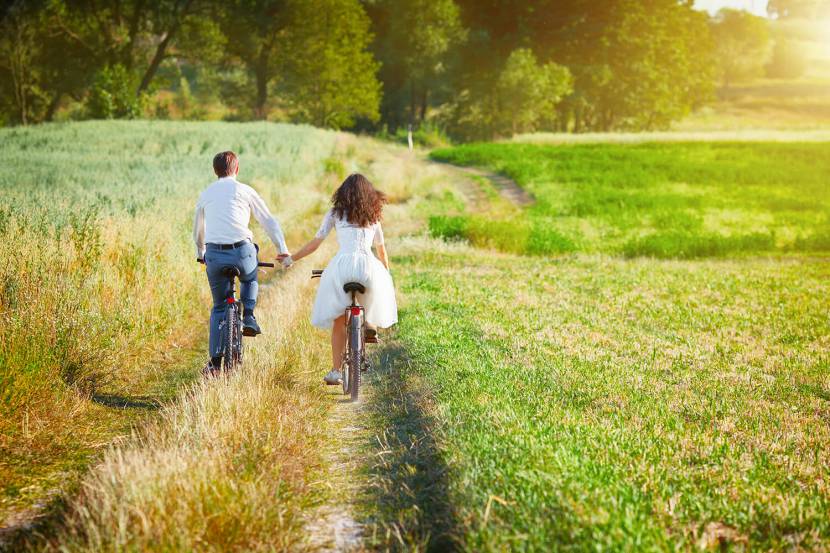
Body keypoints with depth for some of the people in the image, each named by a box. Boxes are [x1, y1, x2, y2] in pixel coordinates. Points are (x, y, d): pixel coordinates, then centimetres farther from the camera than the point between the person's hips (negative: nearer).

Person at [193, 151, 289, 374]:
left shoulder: (206, 194, 19)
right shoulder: (245, 191, 10)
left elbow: (197, 230, 31)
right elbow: (268, 221, 10)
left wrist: (201, 253, 47)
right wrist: (283, 249, 17)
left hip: (214, 254, 2)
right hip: (242, 252, -2)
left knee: (219, 307, 14)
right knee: (250, 279, 34)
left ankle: (215, 360, 7)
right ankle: (248, 317, 12)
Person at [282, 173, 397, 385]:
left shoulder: (336, 213, 15)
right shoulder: (373, 216, 21)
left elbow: (315, 243, 10)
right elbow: (382, 250, 29)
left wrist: (291, 259, 20)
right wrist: (387, 272, 46)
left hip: (341, 265, -1)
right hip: (368, 264, 1)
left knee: (338, 321, 8)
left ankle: (335, 371, 3)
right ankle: (369, 323, 11)